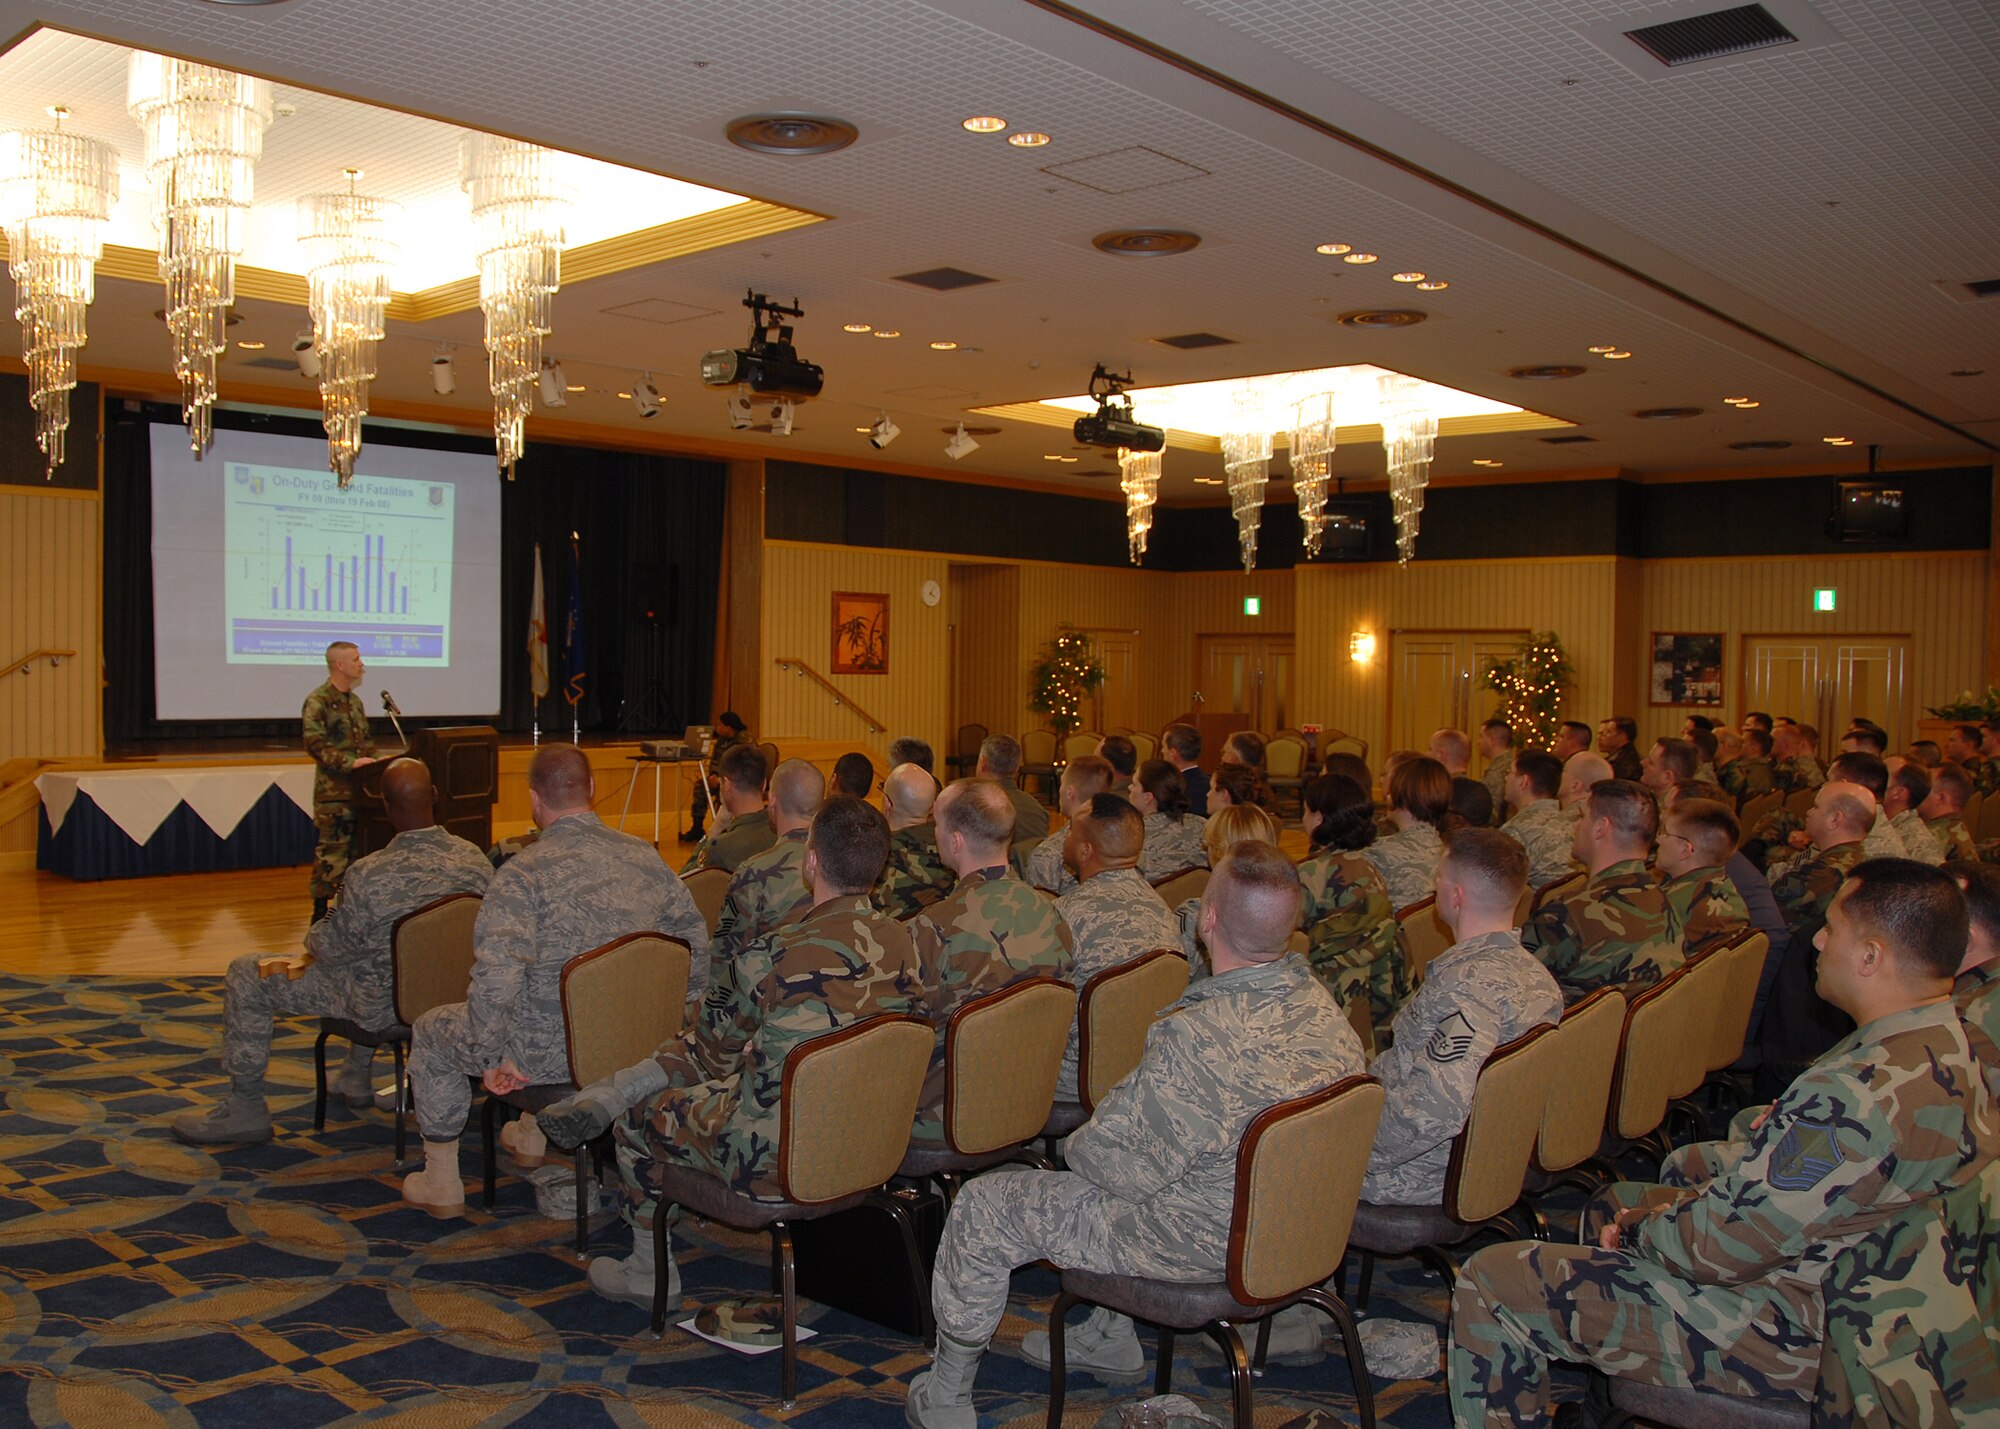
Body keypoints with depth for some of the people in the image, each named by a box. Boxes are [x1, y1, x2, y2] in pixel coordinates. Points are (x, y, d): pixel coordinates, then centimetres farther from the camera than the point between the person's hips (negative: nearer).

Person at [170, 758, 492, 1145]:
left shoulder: (368, 875, -29)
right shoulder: (475, 860, -14)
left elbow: (332, 948, -16)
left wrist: (314, 935, 9)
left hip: (382, 1006, -6)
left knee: (245, 976, 9)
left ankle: (246, 1107, 19)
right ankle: (356, 1077, 46)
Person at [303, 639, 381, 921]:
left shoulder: (354, 701, 17)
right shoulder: (317, 702, -9)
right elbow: (315, 744, -16)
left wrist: (373, 762, 6)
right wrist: (350, 762, -24)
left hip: (359, 789, 8)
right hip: (333, 792, -8)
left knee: (356, 850, 10)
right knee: (332, 851, -6)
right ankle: (321, 911, 2)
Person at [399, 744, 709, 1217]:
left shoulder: (521, 875, -21)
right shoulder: (644, 855, -3)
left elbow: (495, 979, -29)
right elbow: (695, 938, 4)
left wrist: (491, 1058, -14)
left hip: (553, 1052, -6)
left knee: (431, 1031, 22)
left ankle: (441, 1182, 32)